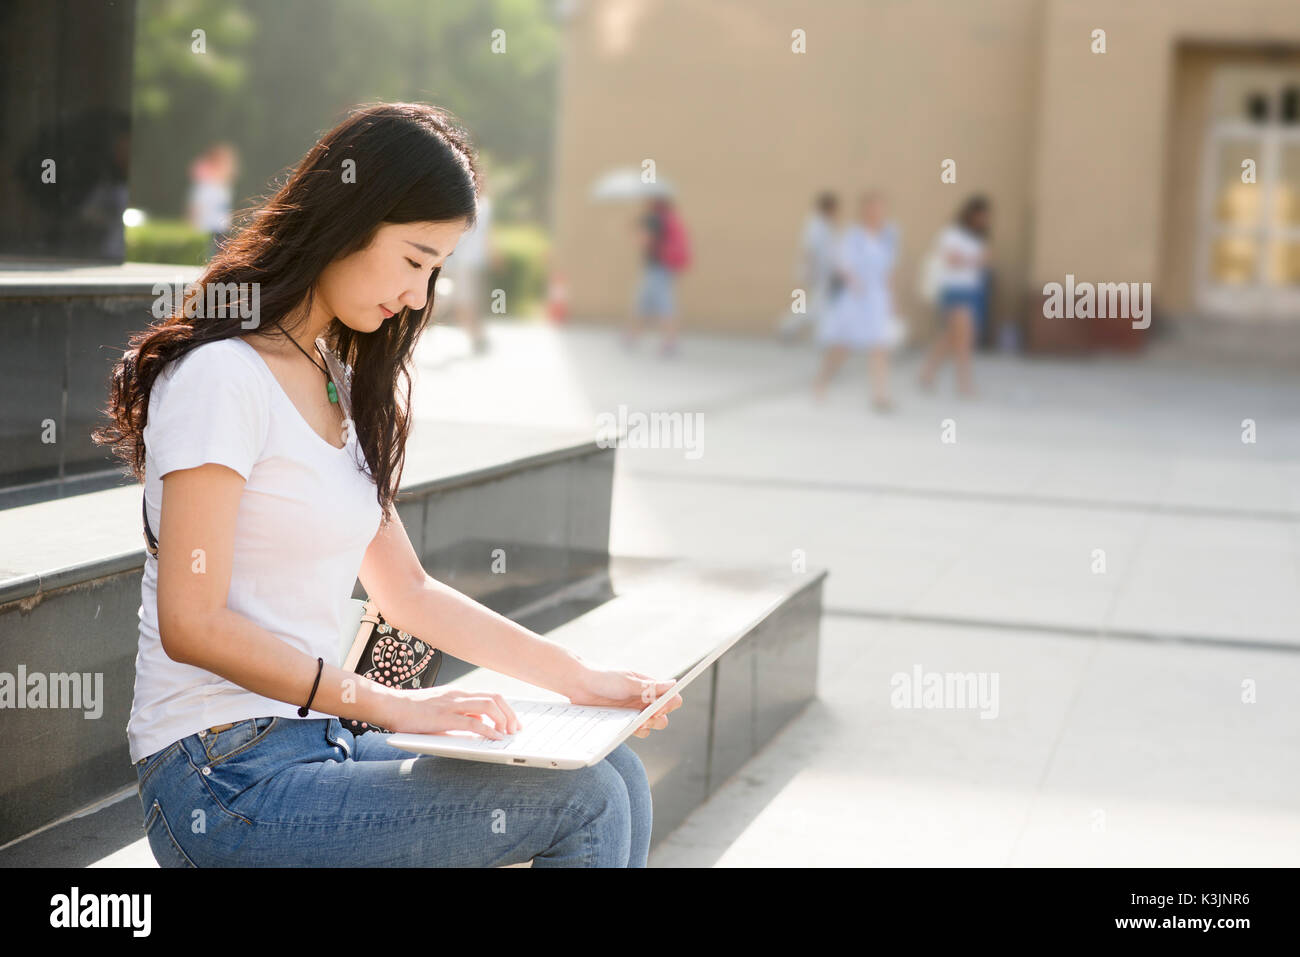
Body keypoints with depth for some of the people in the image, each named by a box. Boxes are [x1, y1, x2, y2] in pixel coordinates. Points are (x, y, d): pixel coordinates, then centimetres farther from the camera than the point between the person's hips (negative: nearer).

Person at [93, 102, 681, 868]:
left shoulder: (335, 388, 17)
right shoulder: (224, 376, -12)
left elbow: (407, 590, 19)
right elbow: (192, 622, -17)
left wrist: (579, 678, 12)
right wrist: (394, 705, -18)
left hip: (316, 747, 9)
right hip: (225, 786, -9)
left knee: (617, 774, -3)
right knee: (584, 802, -16)